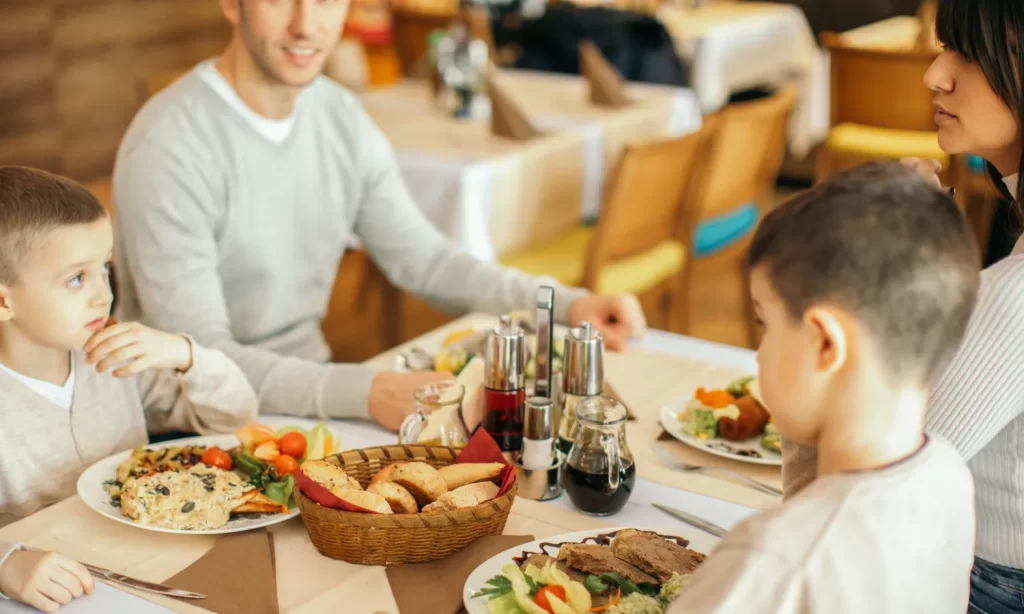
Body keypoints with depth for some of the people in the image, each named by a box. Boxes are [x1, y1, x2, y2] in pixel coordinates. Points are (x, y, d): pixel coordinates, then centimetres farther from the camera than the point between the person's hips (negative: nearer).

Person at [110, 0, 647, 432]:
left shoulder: (342, 118, 2)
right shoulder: (167, 147, -20)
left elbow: (422, 259, 10)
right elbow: (198, 356, -23)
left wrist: (568, 305, -4)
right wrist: (366, 393, -36)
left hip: (309, 384, 7)